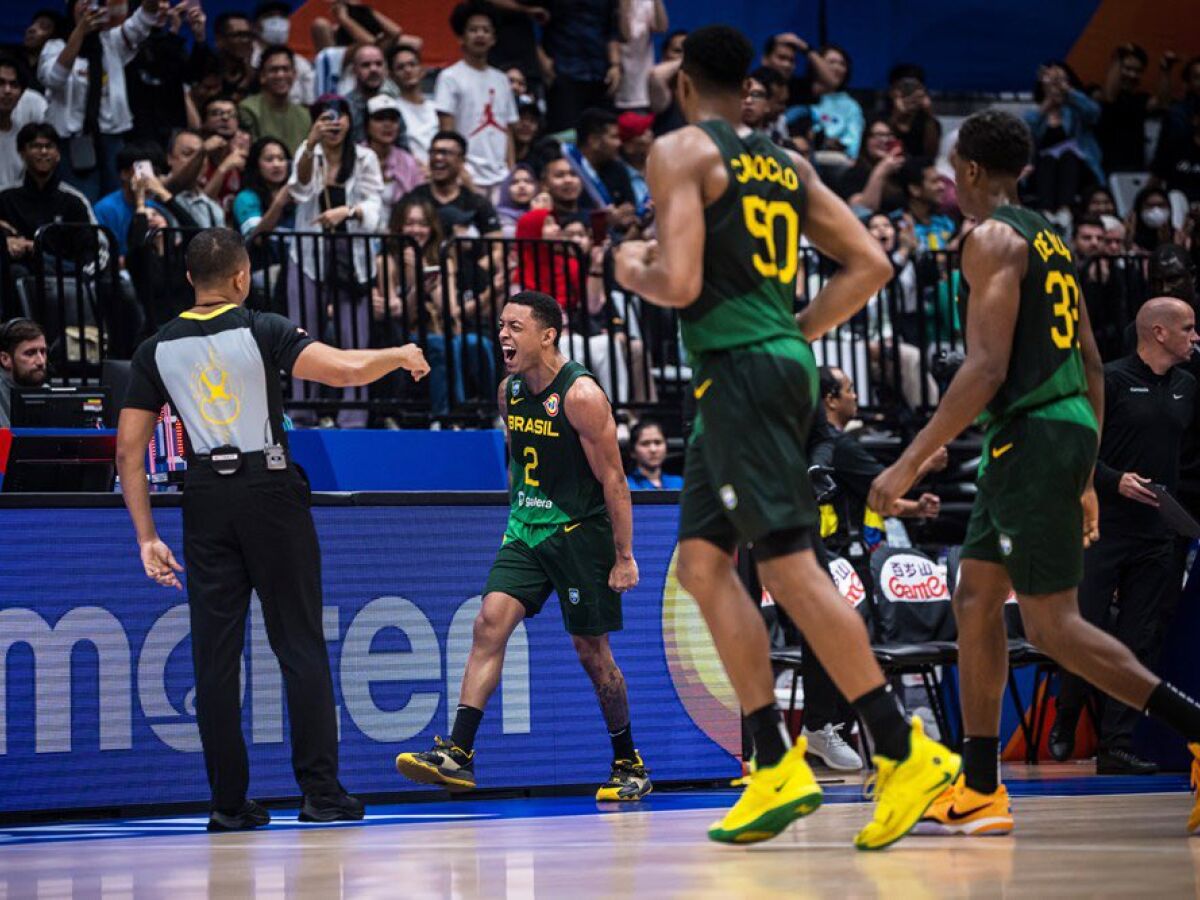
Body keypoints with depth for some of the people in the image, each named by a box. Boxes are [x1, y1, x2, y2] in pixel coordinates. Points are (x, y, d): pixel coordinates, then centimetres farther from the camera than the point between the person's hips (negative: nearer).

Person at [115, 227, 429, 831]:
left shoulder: (156, 349, 5)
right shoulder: (261, 331, -5)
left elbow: (129, 449, 4)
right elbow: (347, 370, -17)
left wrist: (147, 538, 7)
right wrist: (399, 356, 4)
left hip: (205, 498, 3)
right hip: (269, 491, -3)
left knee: (215, 654, 4)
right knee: (300, 645, 4)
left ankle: (229, 803, 3)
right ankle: (321, 793, 2)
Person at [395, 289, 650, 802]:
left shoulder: (581, 396, -16)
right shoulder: (509, 391, 5)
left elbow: (613, 480, -14)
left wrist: (624, 556, -15)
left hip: (580, 531, -6)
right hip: (525, 530, 6)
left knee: (591, 650, 2)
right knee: (490, 622, -13)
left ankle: (630, 765, 18)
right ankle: (457, 754, -20)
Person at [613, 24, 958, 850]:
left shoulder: (681, 151, -5)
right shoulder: (787, 164, 17)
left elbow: (679, 284, -16)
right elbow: (871, 265, 13)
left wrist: (633, 271, 5)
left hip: (738, 368, -8)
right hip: (781, 361, 8)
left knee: (788, 564, -9)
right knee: (703, 560, 12)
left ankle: (906, 751, -12)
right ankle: (777, 766, 7)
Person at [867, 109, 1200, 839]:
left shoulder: (993, 238, -10)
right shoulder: (1050, 239, 18)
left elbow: (986, 368, -20)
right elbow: (1093, 367, 20)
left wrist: (909, 465, -19)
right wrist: (1085, 477, 25)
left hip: (1031, 436, -10)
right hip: (1068, 427, 10)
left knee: (1053, 624, -8)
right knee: (975, 600, 13)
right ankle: (981, 792, 15)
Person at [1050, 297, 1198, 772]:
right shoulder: (1109, 381, -6)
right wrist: (1115, 480, -19)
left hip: (1157, 536, 5)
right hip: (1103, 531, -5)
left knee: (1139, 642, 1)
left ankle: (1116, 748, 4)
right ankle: (1065, 723, 20)